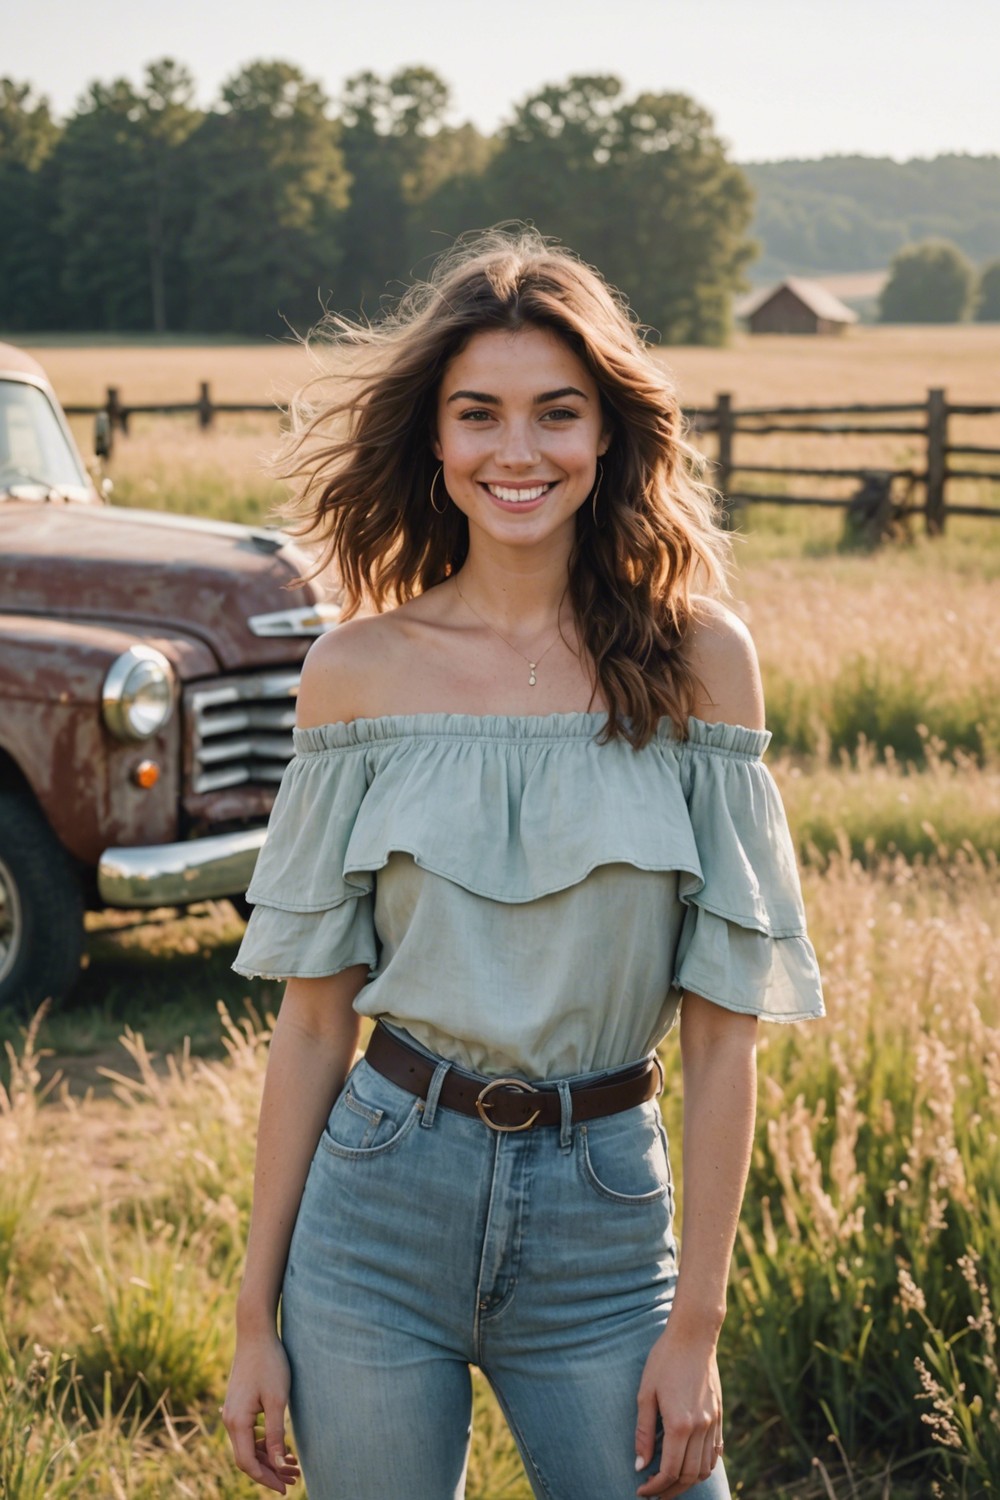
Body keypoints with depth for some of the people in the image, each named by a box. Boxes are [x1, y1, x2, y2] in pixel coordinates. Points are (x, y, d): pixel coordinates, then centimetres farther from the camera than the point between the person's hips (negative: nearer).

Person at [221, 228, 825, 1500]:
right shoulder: (360, 668, -2)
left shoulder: (696, 656, -5)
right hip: (381, 1203, 1)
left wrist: (696, 1326, -6)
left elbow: (723, 1022, -4)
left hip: (603, 1211, 0)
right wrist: (255, 1315, 1)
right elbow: (314, 1016, 1)